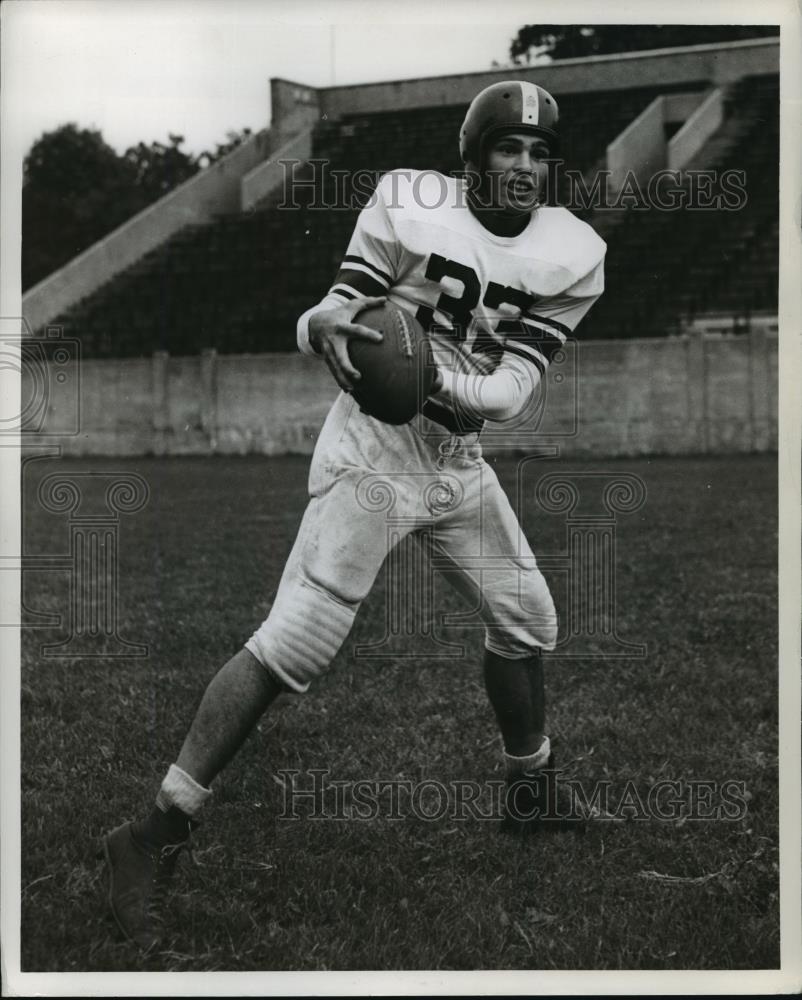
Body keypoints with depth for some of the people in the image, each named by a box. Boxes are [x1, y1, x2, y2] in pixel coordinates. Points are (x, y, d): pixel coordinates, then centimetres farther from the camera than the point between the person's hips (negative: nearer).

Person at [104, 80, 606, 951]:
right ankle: (156, 833, -13)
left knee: (525, 619, 16)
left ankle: (531, 792, 41)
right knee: (297, 641, -17)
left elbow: (512, 391, -10)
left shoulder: (571, 256, -3)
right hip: (374, 452, -6)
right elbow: (330, 320, -12)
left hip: (460, 462, 6)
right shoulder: (409, 206, -12)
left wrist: (438, 377, -28)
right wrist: (326, 329, -36)